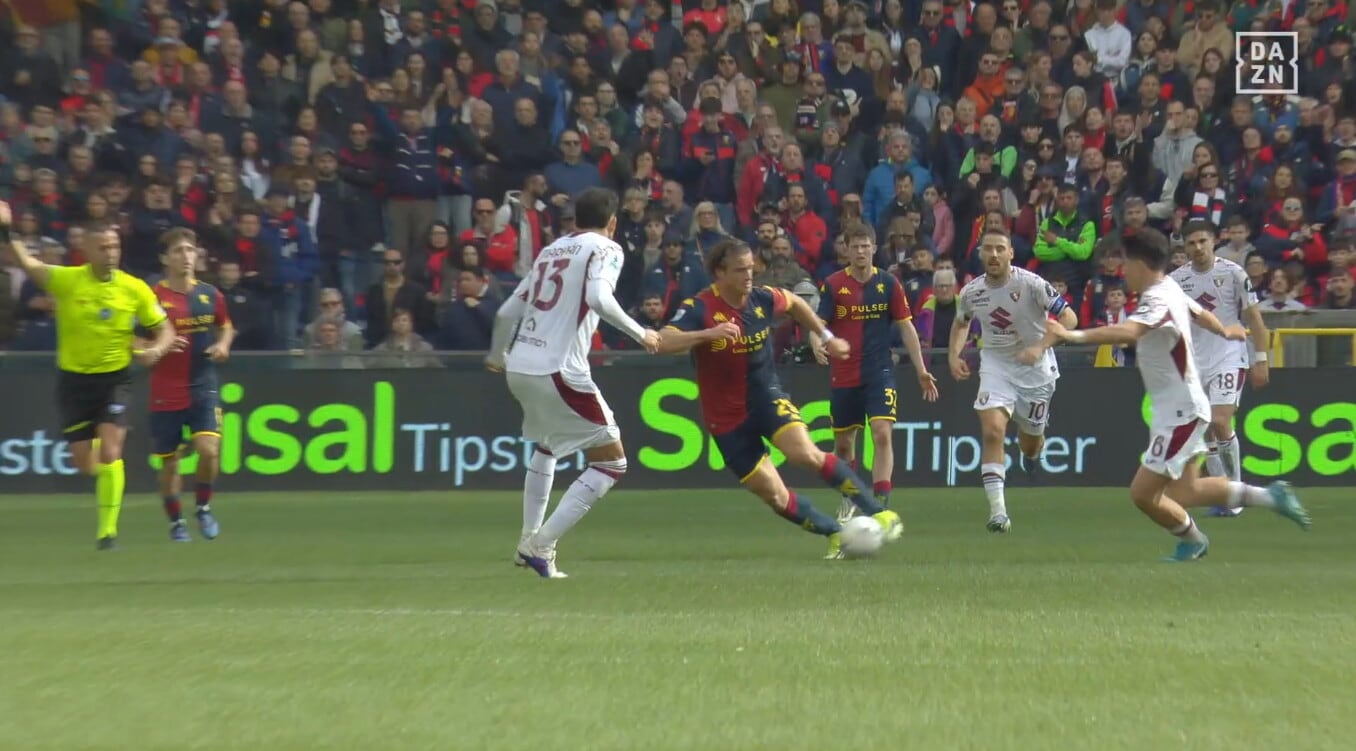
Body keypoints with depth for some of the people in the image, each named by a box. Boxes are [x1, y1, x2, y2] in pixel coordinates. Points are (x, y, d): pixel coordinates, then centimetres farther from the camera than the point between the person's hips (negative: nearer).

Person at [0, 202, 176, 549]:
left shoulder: (135, 289, -6)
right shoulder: (67, 280, -9)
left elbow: (165, 331, 1)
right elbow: (29, 265, -21)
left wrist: (156, 350, -20)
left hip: (115, 378, -1)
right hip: (73, 380, 1)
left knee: (109, 454, -17)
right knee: (84, 463, 4)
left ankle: (108, 530, -6)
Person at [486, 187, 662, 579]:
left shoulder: (551, 250, 19)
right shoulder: (606, 249, 0)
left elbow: (507, 312, 23)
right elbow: (598, 297, -21)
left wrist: (497, 355, 40)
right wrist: (640, 333, -11)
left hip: (519, 367, 8)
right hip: (558, 371, -8)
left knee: (545, 446, 34)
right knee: (612, 463, 0)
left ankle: (529, 540, 32)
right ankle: (541, 545, -8)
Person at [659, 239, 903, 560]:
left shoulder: (763, 299, -5)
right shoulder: (699, 308, -17)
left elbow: (795, 303, 19)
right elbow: (663, 343, -33)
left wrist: (826, 337, 20)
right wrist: (708, 333, -45)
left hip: (765, 395, 1)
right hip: (726, 416, -1)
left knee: (805, 453, -27)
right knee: (775, 496, -2)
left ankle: (877, 512, -18)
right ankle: (836, 534, 17)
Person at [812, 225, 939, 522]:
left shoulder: (889, 283, 0)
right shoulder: (833, 284, -2)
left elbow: (906, 327, 5)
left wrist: (921, 370, 2)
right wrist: (817, 344, -29)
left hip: (880, 373, -1)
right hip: (843, 376, 1)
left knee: (882, 434, -17)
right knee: (843, 442, 10)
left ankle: (881, 502, -18)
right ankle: (849, 498, 33)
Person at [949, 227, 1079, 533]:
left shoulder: (1030, 284, -19)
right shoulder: (971, 292, -5)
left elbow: (1069, 318, -18)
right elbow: (961, 322, 17)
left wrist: (1042, 344, -33)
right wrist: (954, 355, 1)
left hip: (1035, 367, -2)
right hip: (995, 365, 2)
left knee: (1030, 443, 12)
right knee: (992, 430, -20)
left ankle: (1033, 448, 54)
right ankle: (997, 510, -21)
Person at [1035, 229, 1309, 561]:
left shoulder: (1158, 301, -23)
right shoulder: (1171, 288, 7)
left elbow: (1127, 331, -44)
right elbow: (1200, 313, 28)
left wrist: (1074, 336, -53)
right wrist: (1224, 331, 50)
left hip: (1181, 411, -10)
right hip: (1182, 408, 10)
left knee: (1143, 493, -4)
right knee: (1185, 493, 17)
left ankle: (1193, 540, 19)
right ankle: (1268, 496, 24)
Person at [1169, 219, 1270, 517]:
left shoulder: (1232, 273, -6)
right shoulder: (1177, 279, 4)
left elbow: (1253, 316, -2)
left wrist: (1260, 360, -6)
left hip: (1229, 358, -4)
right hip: (1195, 364, 4)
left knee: (1219, 423, -19)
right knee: (1207, 433, 5)